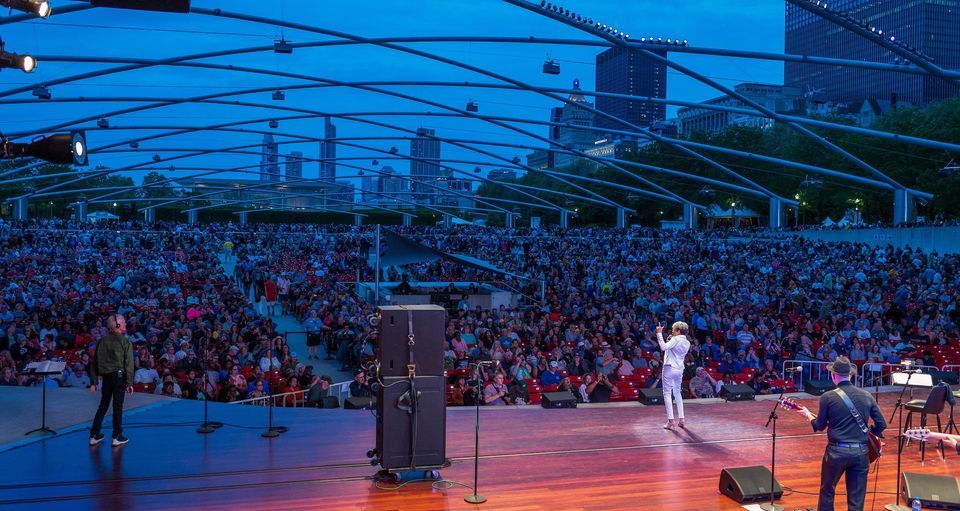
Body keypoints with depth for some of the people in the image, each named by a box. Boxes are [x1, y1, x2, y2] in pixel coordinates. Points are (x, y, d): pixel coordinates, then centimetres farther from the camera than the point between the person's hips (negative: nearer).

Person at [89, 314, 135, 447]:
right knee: (118, 406, 1)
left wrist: (94, 382, 10)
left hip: (105, 376, 5)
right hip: (119, 376, -4)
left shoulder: (102, 341, 8)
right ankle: (117, 437, 5)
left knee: (103, 405, 14)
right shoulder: (125, 342, -6)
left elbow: (94, 362, 7)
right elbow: (128, 364, -10)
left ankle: (94, 435, 16)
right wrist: (130, 383, -8)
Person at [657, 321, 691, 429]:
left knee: (667, 394, -4)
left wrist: (659, 333, -18)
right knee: (678, 393, 18)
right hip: (680, 370, 7)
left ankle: (671, 420, -10)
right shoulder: (687, 343, 11)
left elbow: (664, 347, -25)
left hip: (670, 368, -7)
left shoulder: (676, 339, -11)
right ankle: (681, 419, 15)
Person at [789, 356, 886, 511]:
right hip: (861, 452, 3)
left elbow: (820, 426, 0)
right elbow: (882, 424, 6)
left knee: (827, 492, 17)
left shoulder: (828, 397, -8)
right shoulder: (867, 396, 2)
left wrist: (808, 415, 19)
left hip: (837, 451, -3)